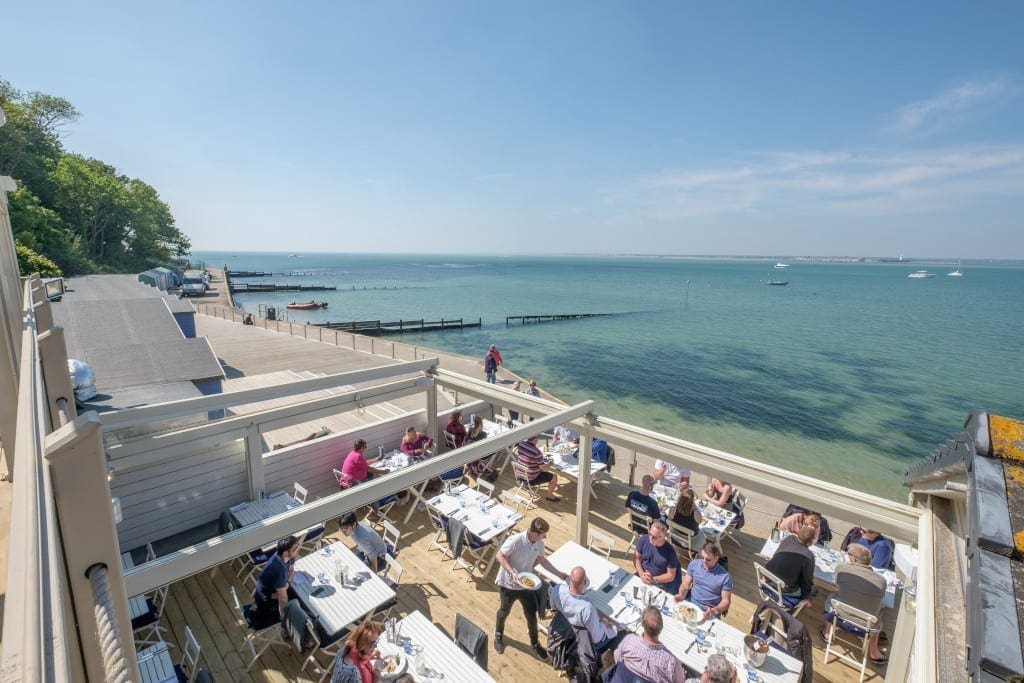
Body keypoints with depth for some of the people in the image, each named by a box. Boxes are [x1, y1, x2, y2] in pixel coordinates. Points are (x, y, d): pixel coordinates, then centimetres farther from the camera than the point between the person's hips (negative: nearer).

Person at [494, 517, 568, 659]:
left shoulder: (539, 543, -13)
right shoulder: (515, 541, -34)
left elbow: (542, 560, 4)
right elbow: (500, 556, -23)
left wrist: (559, 573, 1)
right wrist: (512, 573, -33)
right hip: (508, 584, -4)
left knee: (532, 615, 15)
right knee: (504, 612, 22)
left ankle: (535, 643, 42)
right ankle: (498, 635, 52)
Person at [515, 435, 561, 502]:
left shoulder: (520, 444, -13)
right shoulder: (536, 452, -33)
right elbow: (543, 467, -23)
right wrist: (550, 464, -4)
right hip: (531, 479, -7)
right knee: (554, 476, 9)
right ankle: (550, 496, 30)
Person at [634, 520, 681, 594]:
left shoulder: (670, 551, -20)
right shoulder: (644, 539, -12)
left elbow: (670, 576, -11)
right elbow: (636, 557, -2)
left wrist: (653, 580, -23)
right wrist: (641, 574, -17)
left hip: (660, 583, -4)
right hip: (642, 576, 4)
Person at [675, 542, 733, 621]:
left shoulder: (725, 576, -9)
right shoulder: (694, 564, 0)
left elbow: (726, 600, -4)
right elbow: (685, 584, 5)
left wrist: (714, 610, -21)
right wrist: (681, 595, -14)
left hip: (709, 613, -2)